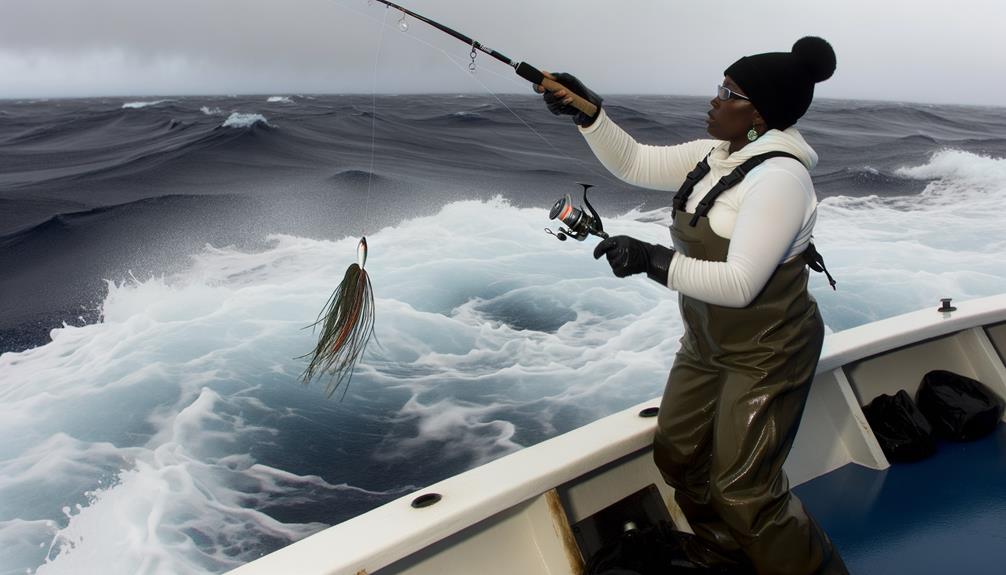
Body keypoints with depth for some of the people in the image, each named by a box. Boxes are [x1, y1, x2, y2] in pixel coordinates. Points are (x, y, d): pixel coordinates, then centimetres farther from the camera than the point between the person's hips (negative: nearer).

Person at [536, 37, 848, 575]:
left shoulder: (779, 175, -24)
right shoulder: (713, 156, 1)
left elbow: (739, 284, -29)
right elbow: (634, 162, 6)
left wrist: (653, 260, -34)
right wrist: (587, 113, -7)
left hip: (766, 353, -9)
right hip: (707, 344, 9)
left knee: (744, 490, -4)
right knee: (676, 453, 17)